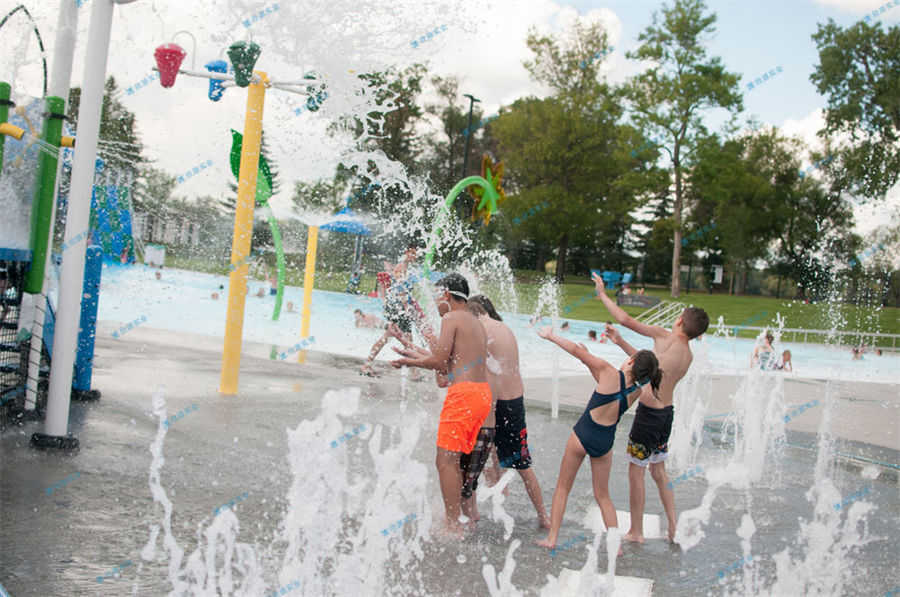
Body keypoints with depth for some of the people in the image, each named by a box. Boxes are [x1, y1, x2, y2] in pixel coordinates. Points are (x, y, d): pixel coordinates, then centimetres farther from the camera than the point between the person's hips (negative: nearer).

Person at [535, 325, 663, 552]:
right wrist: (590, 361, 19)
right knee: (603, 495, 19)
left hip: (582, 435, -3)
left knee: (563, 487, 14)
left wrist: (551, 336, 0)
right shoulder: (636, 392, -1)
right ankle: (614, 541, 9)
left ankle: (552, 538, 16)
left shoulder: (611, 373, -15)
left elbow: (577, 350, -11)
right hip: (605, 442, 3)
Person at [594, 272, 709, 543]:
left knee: (636, 472, 6)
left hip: (648, 415, -8)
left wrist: (603, 294, -2)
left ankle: (636, 532, 16)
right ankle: (674, 528, 26)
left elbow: (626, 320, -15)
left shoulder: (666, 337, -15)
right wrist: (620, 342, 20)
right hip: (667, 412, 8)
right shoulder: (688, 356, 6)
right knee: (658, 470, 22)